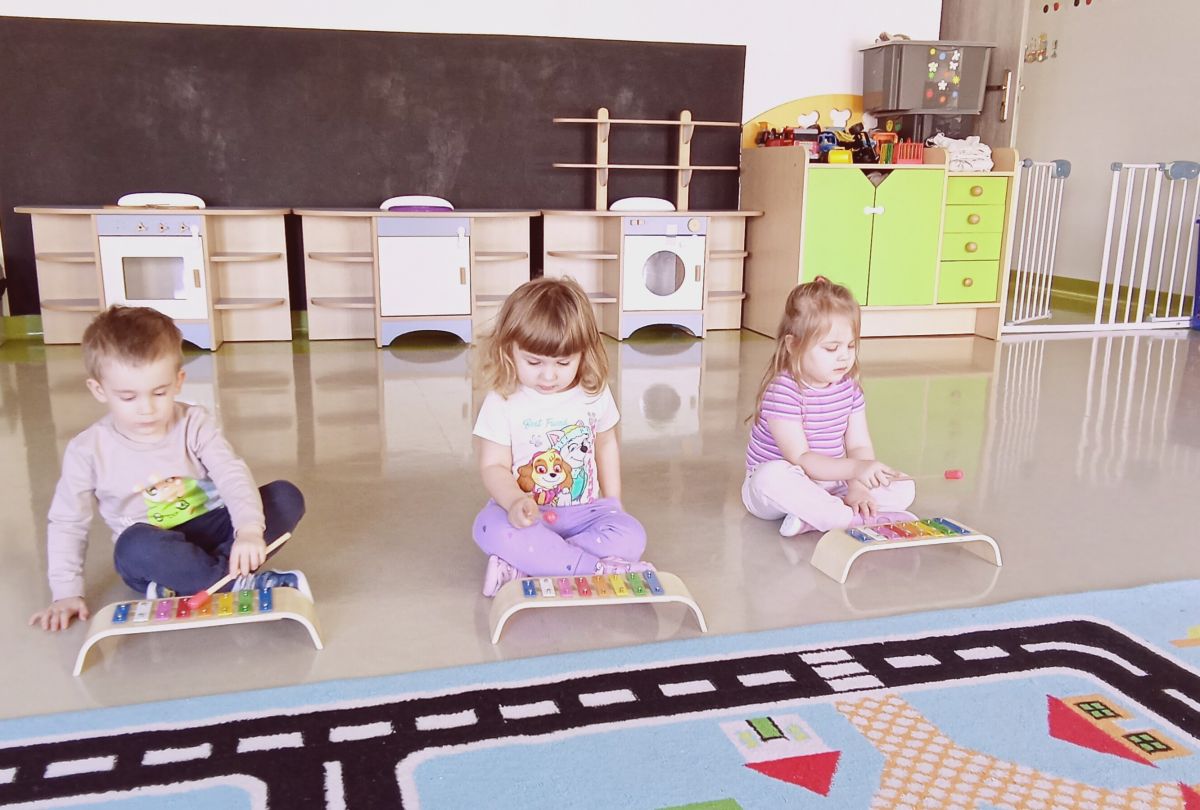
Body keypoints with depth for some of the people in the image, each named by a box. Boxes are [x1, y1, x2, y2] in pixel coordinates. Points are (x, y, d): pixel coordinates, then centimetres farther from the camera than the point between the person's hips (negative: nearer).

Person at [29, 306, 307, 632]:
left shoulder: (195, 425, -7)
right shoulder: (89, 450, -7)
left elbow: (233, 476, -20)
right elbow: (66, 523, 1)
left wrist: (249, 529, -39)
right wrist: (66, 592, -7)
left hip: (211, 529, 2)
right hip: (153, 553, -2)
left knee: (286, 496, -20)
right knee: (136, 545, -37)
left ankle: (179, 584, -28)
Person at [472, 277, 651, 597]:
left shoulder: (594, 394, 0)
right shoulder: (503, 402, -9)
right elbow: (494, 466, -9)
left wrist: (612, 503, 11)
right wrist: (515, 501, -30)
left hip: (584, 510, 3)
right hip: (526, 513, -2)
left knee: (630, 536, -25)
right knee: (492, 528, -35)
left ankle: (521, 567, -28)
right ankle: (596, 567, -31)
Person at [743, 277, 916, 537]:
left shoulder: (848, 387, 1)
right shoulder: (782, 391, -21)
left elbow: (859, 446, -1)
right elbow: (800, 459, -27)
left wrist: (857, 489, -20)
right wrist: (855, 468, -39)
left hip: (829, 483, 7)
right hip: (774, 487, -6)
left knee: (904, 488, -7)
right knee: (773, 475, -40)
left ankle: (811, 517, -25)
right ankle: (858, 520, -33)